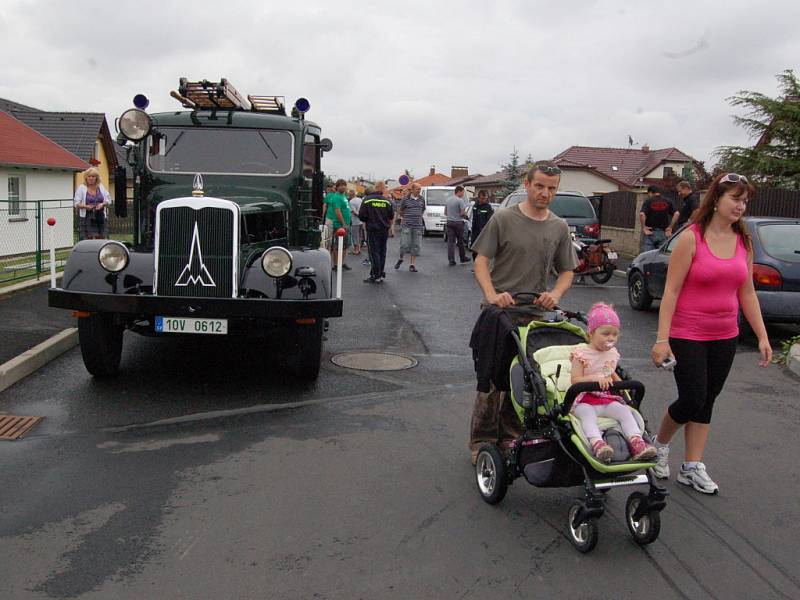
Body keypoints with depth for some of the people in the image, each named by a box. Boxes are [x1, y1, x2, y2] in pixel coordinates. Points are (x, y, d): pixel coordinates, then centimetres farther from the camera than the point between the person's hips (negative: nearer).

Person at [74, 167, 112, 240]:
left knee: (102, 239, 3)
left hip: (100, 217, 3)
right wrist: (86, 206, -20)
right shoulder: (81, 188, 2)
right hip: (86, 217, -3)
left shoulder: (101, 187, 11)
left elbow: (108, 200, 13)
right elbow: (76, 203, -2)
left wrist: (102, 204, -9)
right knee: (87, 242, -8)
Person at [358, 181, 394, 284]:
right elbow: (391, 217, 6)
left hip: (372, 230, -3)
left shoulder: (367, 199, -7)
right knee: (382, 253, 12)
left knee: (374, 253, -1)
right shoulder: (387, 201, 1)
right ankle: (381, 274, 16)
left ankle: (376, 276, -3)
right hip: (384, 230, 3)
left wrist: (365, 223, 12)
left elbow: (362, 216, -8)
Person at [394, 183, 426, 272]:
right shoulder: (405, 199, -3)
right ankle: (400, 259, 21)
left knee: (416, 246, 3)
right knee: (404, 244, -5)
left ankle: (412, 264, 10)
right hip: (406, 226, -3)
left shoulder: (422, 199, 8)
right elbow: (399, 210, 9)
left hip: (418, 226, 4)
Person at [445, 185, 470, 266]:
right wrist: (465, 216, 3)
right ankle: (462, 258, 20)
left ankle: (451, 260, -1)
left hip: (449, 222, 5)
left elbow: (445, 212, 16)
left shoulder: (448, 200, 10)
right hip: (458, 222, -5)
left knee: (450, 241, 3)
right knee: (460, 241, 8)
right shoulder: (460, 200, -13)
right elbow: (463, 213, -17)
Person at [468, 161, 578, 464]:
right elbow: (481, 261, -3)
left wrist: (556, 294, -6)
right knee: (492, 380, -1)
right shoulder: (503, 219, -2)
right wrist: (492, 295, -19)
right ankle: (482, 442, 11)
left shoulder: (559, 227, 11)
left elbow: (567, 271, 16)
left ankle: (511, 439, 23)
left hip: (535, 316, 4)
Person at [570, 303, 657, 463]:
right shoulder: (581, 354, -7)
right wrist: (595, 378, -30)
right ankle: (596, 443, -54)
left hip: (607, 398, 5)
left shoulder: (613, 353, 13)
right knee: (588, 414, -35)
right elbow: (575, 380, -15)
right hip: (584, 400, -5)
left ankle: (637, 443, -32)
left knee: (624, 411, -20)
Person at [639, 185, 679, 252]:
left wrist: (643, 227, -9)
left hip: (650, 233, -3)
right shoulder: (668, 202, 7)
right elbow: (676, 214, -5)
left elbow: (642, 214, -19)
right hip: (663, 233, 3)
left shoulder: (648, 201, -3)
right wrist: (670, 227, -1)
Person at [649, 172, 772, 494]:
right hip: (688, 335, -5)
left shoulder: (744, 241, 5)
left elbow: (747, 292, 11)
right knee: (692, 399, -4)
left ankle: (692, 468, 20)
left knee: (706, 402, 10)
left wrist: (762, 336, 8)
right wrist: (662, 338, -17)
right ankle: (660, 444, 24)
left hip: (724, 337, 6)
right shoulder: (691, 238, -12)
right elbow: (671, 290, -13)